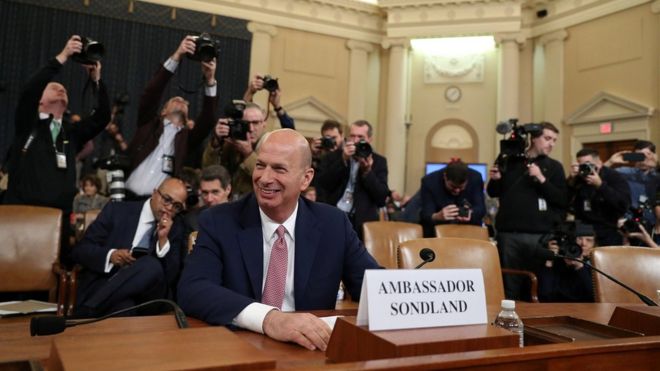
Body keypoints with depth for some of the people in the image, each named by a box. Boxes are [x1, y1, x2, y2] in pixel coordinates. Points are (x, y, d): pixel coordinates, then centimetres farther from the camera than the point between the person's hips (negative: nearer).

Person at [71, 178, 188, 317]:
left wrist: (163, 239, -9)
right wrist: (110, 255, -15)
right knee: (123, 308, -40)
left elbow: (171, 277, 2)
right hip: (104, 286, -3)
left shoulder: (176, 228, 11)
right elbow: (79, 250, 5)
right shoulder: (117, 211, 7)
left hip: (147, 292, 3)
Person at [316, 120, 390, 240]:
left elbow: (382, 199, -2)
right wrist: (343, 160, -12)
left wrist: (367, 171, -14)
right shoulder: (333, 157, 8)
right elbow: (321, 186, -6)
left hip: (362, 223, 0)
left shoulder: (379, 162, 6)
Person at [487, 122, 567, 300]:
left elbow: (562, 200, -2)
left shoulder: (554, 167, 9)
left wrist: (541, 179, -12)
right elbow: (493, 193, 17)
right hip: (508, 233, 1)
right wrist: (495, 179, -4)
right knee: (510, 285, 5)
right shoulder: (510, 162, 12)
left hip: (540, 235, -1)